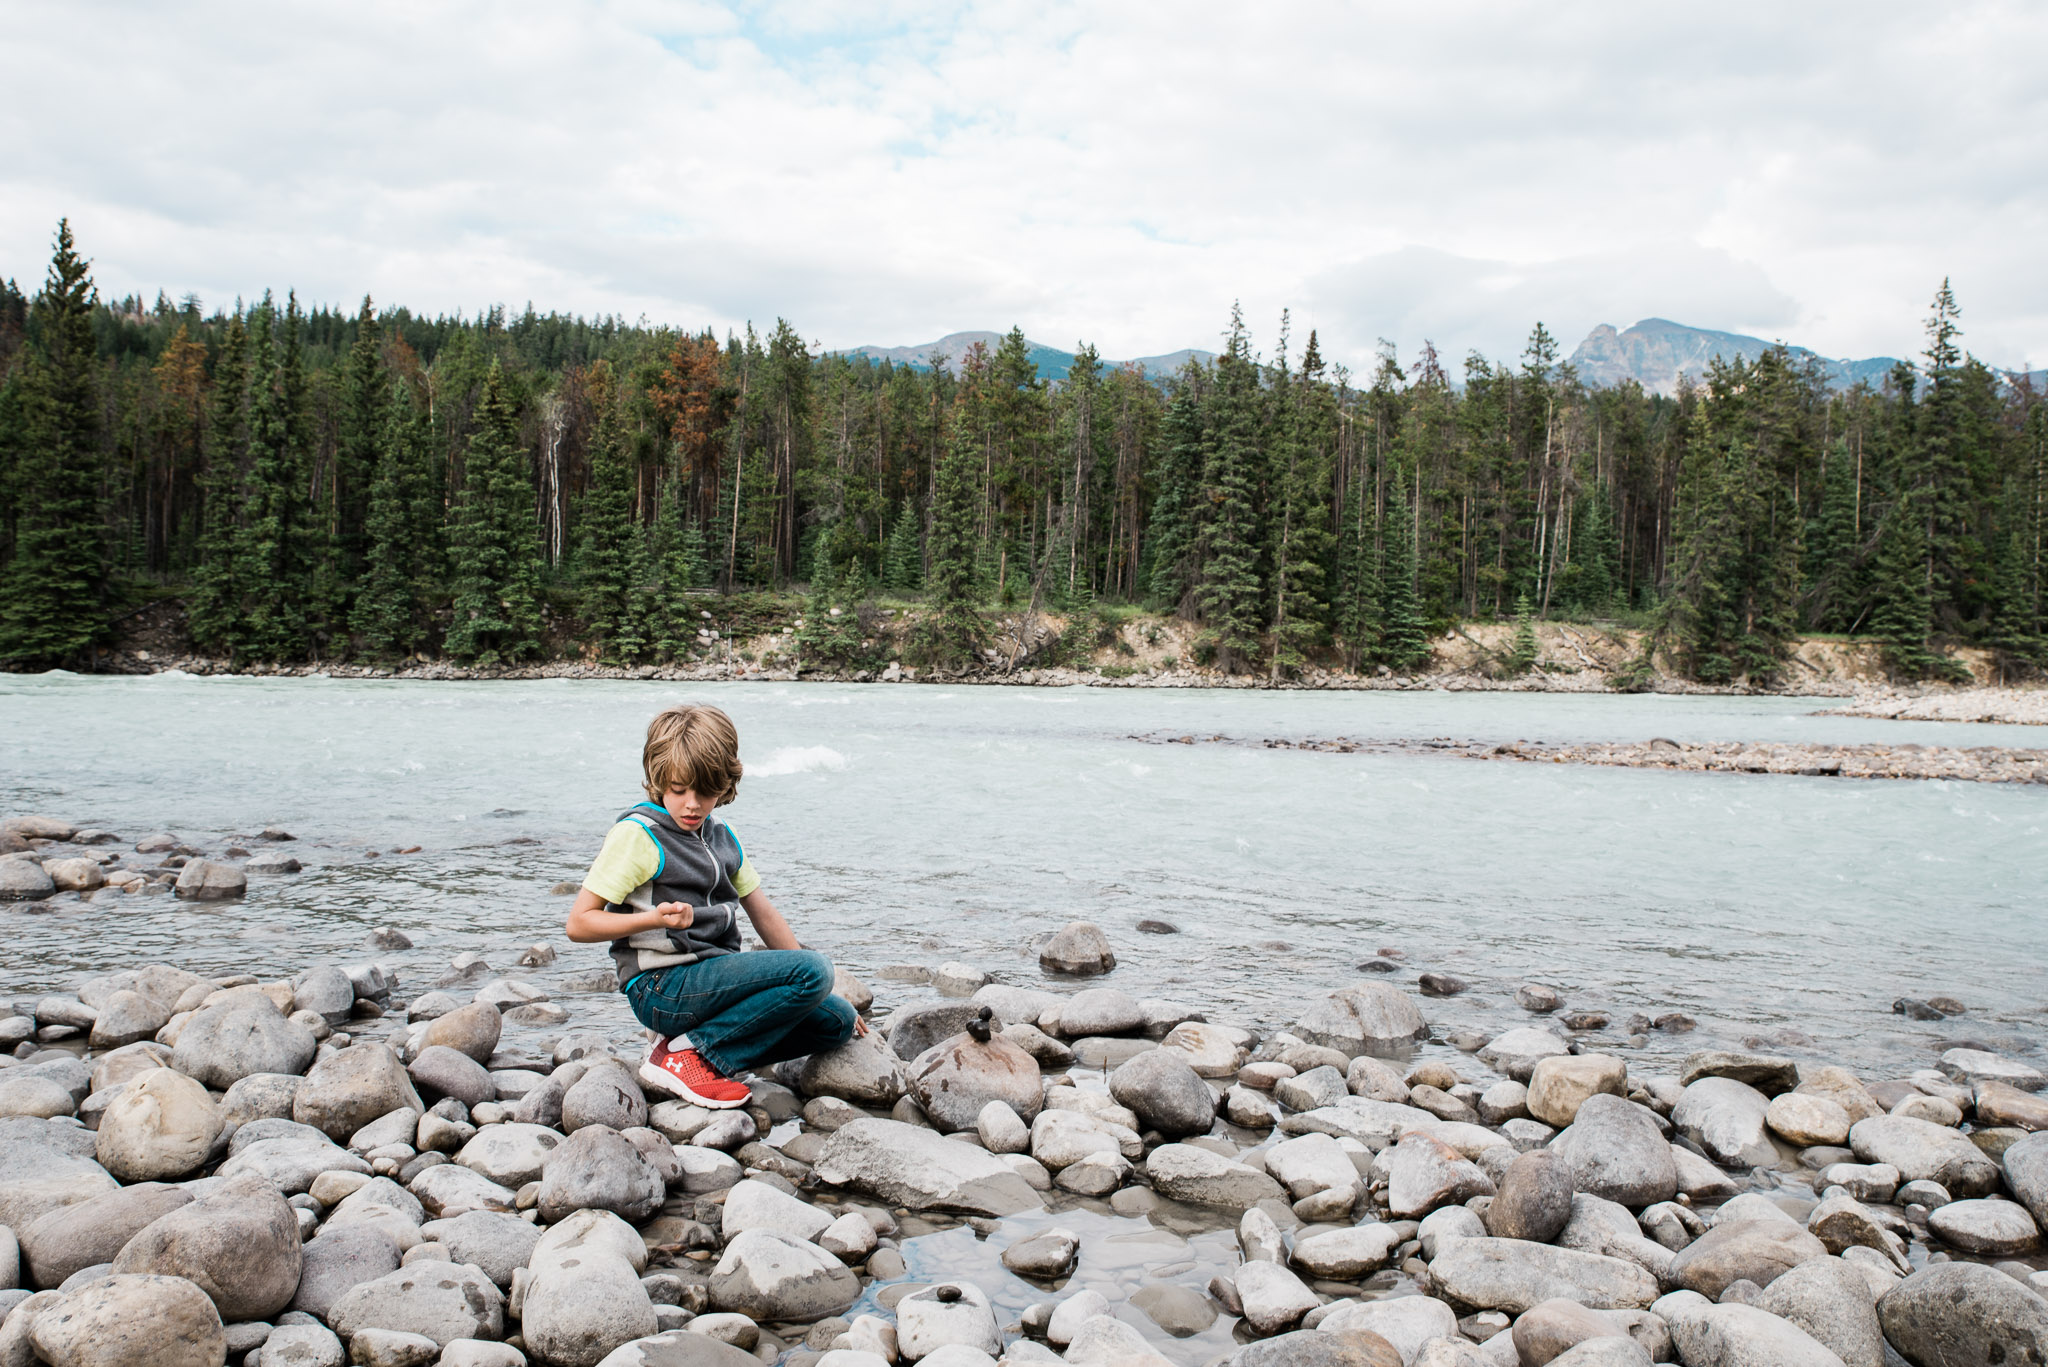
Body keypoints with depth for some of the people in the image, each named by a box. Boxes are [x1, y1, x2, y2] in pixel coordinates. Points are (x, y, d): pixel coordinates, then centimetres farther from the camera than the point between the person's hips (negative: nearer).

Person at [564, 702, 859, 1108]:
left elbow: (763, 913, 18)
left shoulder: (721, 836, 14)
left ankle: (700, 1050, -5)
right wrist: (656, 919, -26)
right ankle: (686, 1054, -18)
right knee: (815, 967, -23)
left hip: (716, 976, 8)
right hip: (663, 987, -8)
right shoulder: (638, 834, -9)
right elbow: (579, 923, -11)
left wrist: (808, 989, 15)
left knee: (838, 1021, -3)